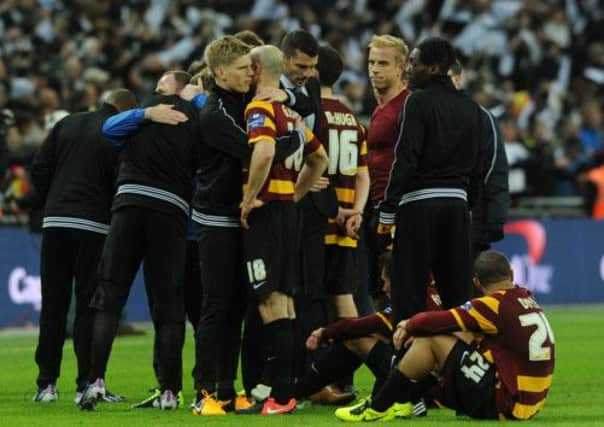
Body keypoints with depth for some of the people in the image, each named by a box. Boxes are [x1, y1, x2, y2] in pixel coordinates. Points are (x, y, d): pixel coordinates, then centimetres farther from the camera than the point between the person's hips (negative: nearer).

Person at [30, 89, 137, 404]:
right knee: (90, 306, 1)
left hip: (55, 223, 4)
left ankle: (47, 383, 8)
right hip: (94, 227, -4)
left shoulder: (67, 124, 10)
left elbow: (39, 169, 8)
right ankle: (87, 383, -2)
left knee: (53, 305, 8)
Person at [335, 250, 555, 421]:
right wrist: (417, 325, 13)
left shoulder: (496, 305, -14)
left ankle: (378, 408, 2)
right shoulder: (527, 300, 11)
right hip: (528, 401, 9)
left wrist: (410, 325, 8)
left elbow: (437, 321, -13)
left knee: (432, 341, -7)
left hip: (503, 406, -9)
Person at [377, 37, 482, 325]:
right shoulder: (469, 107, 15)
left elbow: (405, 162, -12)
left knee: (408, 297, -6)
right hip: (457, 202, 6)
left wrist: (386, 215, -11)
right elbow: (475, 167, 16)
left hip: (420, 204, -6)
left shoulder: (419, 101, -6)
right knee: (458, 295, 9)